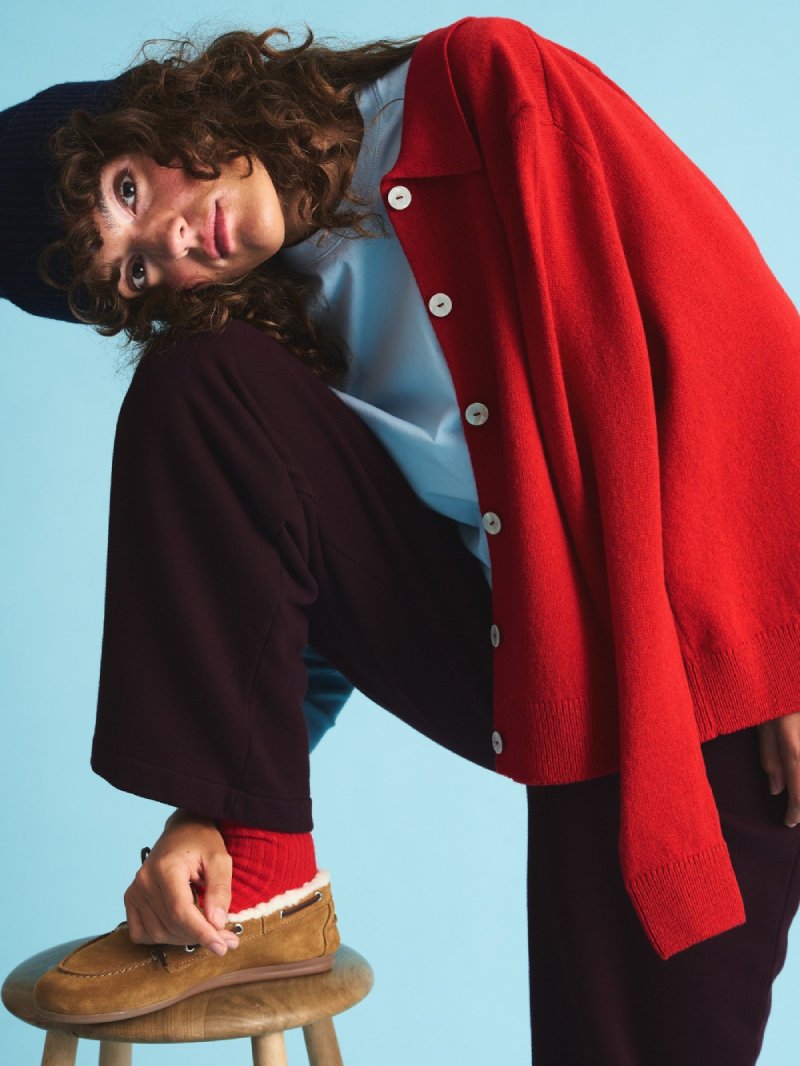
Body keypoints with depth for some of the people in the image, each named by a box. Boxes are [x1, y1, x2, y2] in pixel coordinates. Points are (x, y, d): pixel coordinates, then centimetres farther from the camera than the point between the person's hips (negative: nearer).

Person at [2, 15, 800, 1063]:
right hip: (525, 674, 4)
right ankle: (253, 879, -8)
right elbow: (257, 603, 5)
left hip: (707, 641, -3)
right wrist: (210, 810, -10)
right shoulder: (264, 330, 5)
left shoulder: (483, 84, -7)